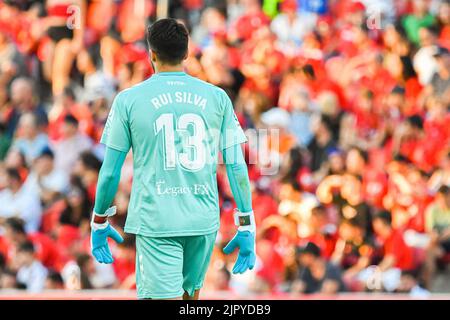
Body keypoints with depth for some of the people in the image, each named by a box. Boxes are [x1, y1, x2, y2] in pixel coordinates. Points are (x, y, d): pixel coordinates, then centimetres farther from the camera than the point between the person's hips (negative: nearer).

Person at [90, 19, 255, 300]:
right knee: (190, 296, 21)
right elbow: (237, 166, 2)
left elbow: (110, 171, 1)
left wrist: (100, 222, 15)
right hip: (204, 222, 3)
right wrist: (247, 227, 8)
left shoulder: (128, 100, -1)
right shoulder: (217, 98, 5)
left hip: (155, 222, -3)